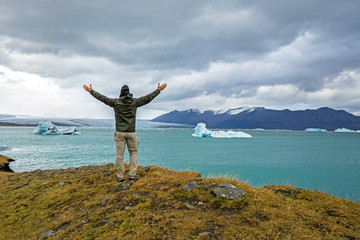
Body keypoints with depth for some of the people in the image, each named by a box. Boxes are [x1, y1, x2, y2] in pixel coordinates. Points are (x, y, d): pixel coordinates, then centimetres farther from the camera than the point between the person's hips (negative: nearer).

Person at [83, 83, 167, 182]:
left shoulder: (115, 102, 0)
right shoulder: (135, 102, 0)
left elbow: (102, 98, 8)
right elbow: (148, 97, 6)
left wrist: (91, 91, 21)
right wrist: (158, 90, 17)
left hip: (119, 133, 0)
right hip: (131, 133, 0)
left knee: (119, 154, 5)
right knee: (133, 152, 13)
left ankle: (120, 176, 9)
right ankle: (132, 174, 10)